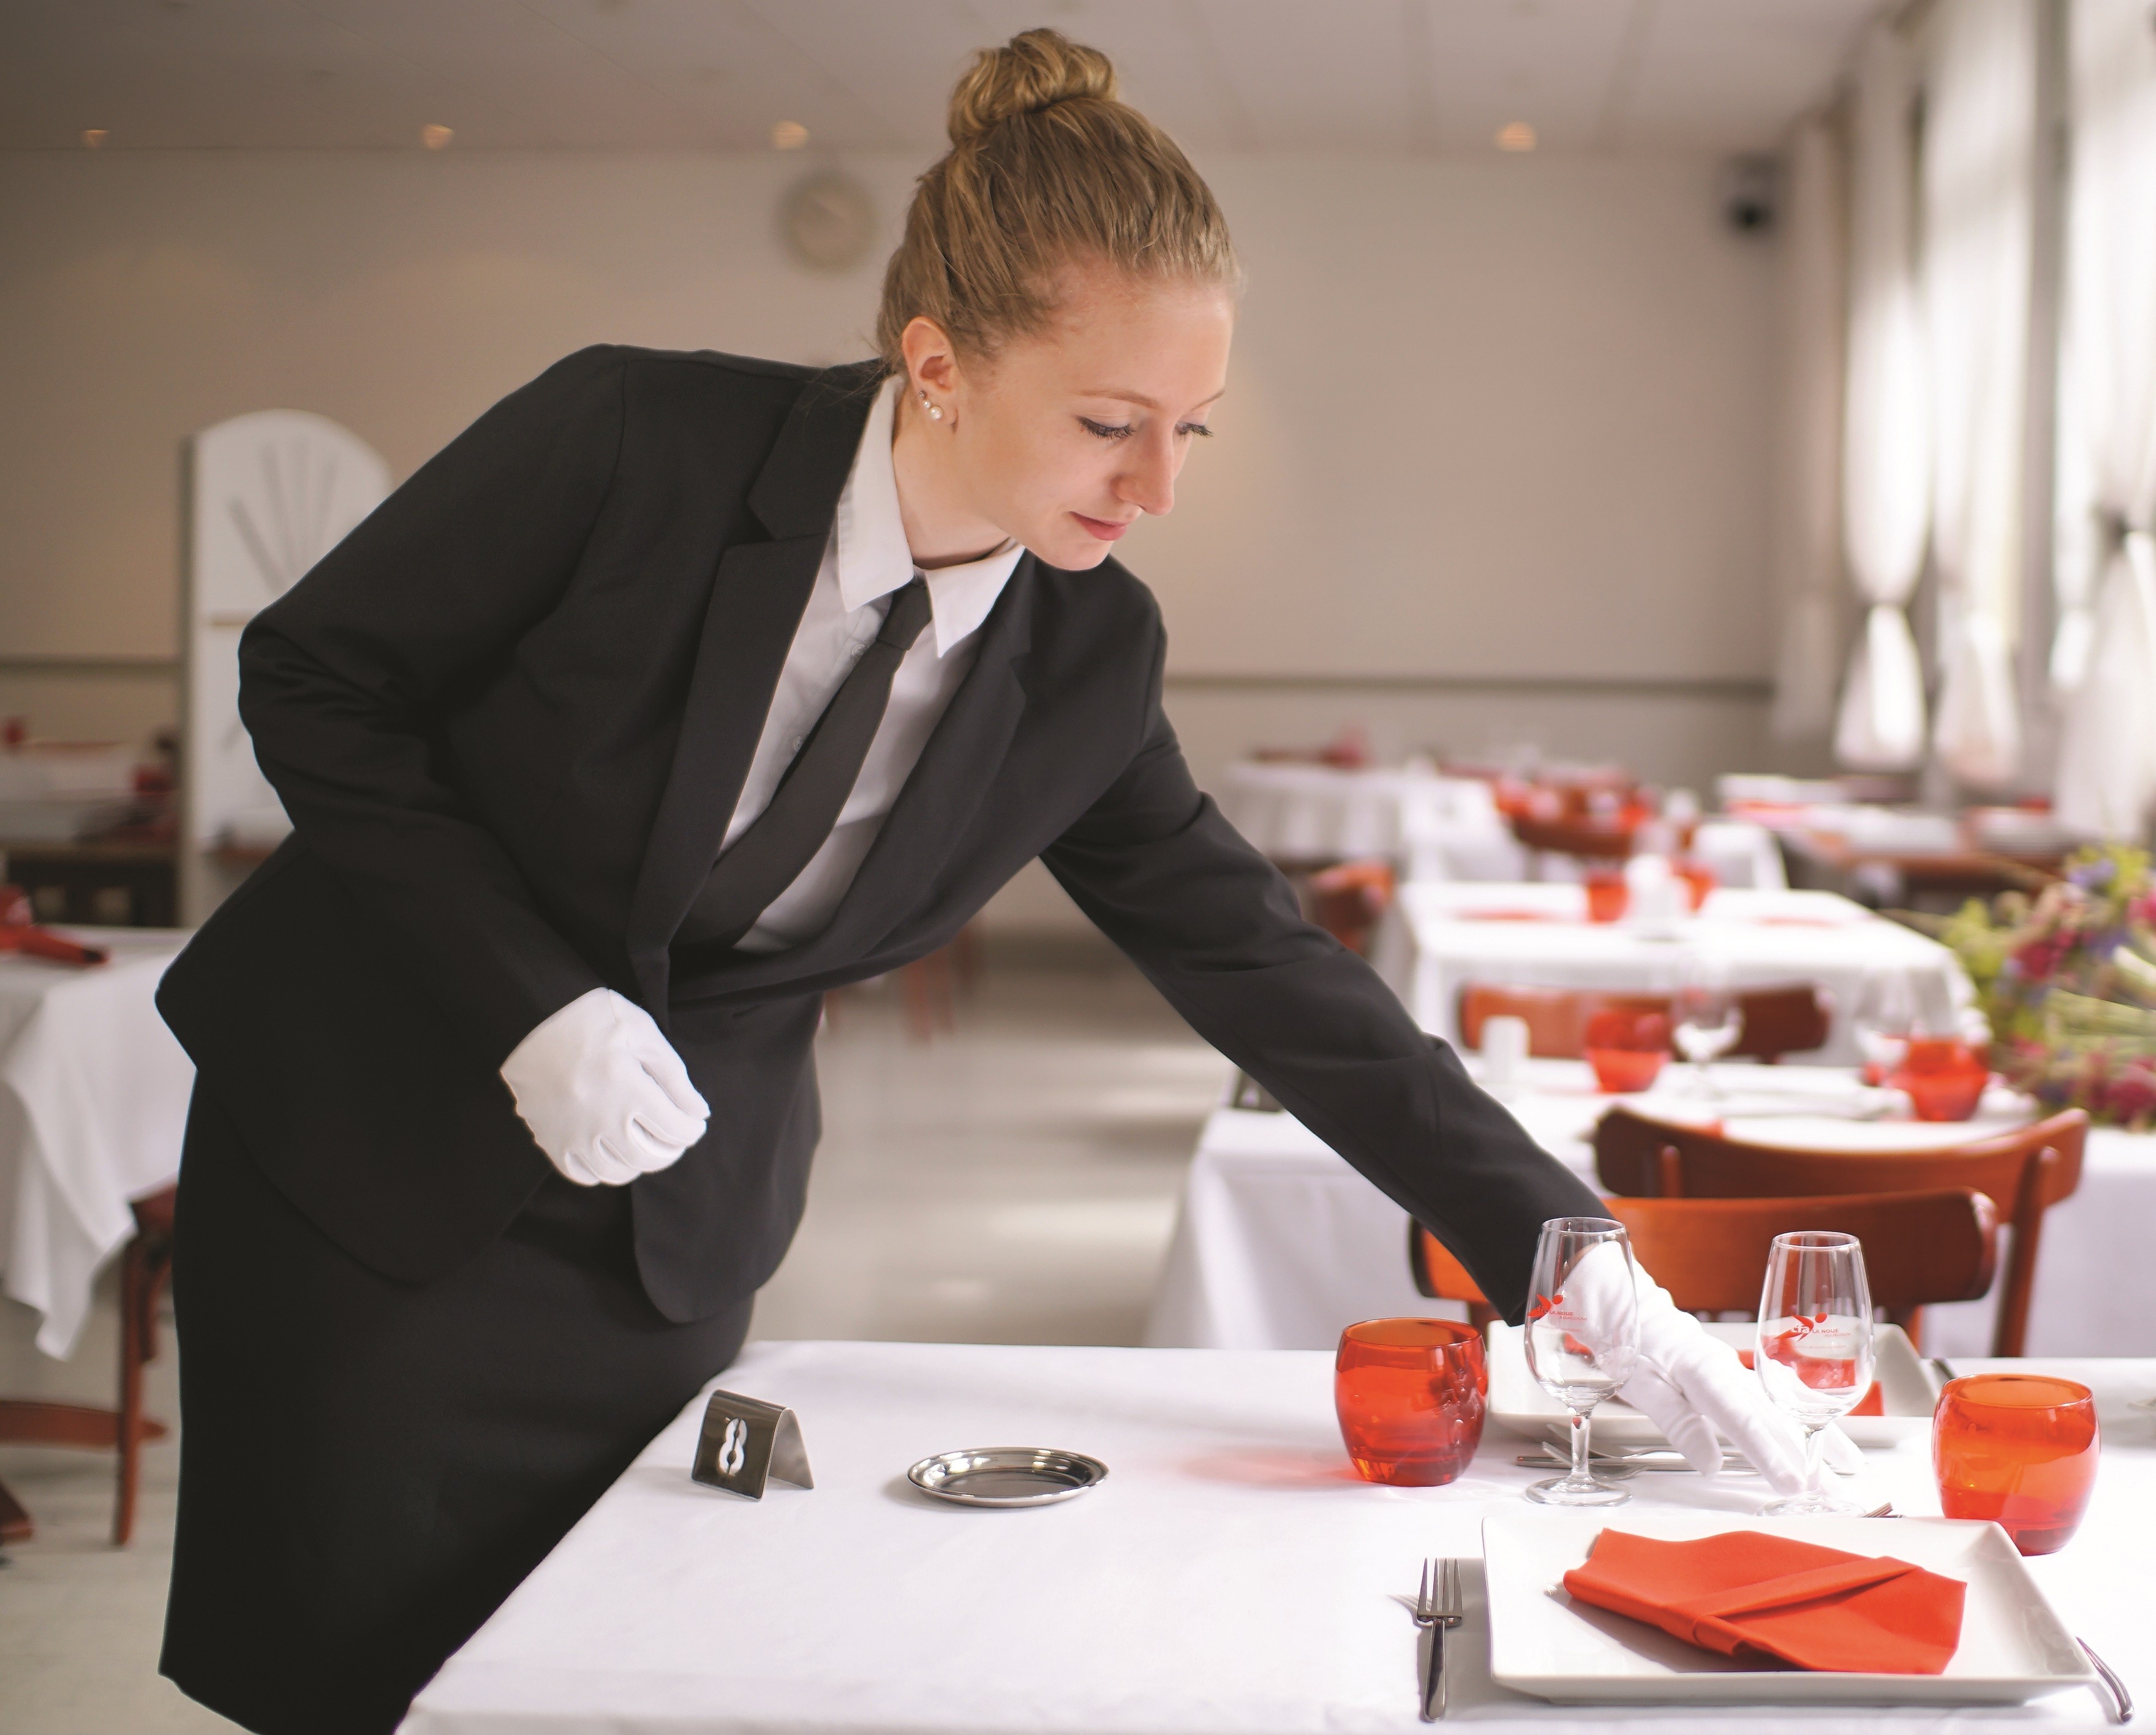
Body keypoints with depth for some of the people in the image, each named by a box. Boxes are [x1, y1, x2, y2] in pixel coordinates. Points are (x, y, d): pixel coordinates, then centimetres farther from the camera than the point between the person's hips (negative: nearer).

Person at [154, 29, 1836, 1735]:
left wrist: (1570, 1259, -13)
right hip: (368, 1160, -3)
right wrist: (536, 1004, -23)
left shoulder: (1088, 661, -9)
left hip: (673, 1240, 3)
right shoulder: (639, 439, -21)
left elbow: (1265, 969, -5)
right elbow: (313, 676, -12)